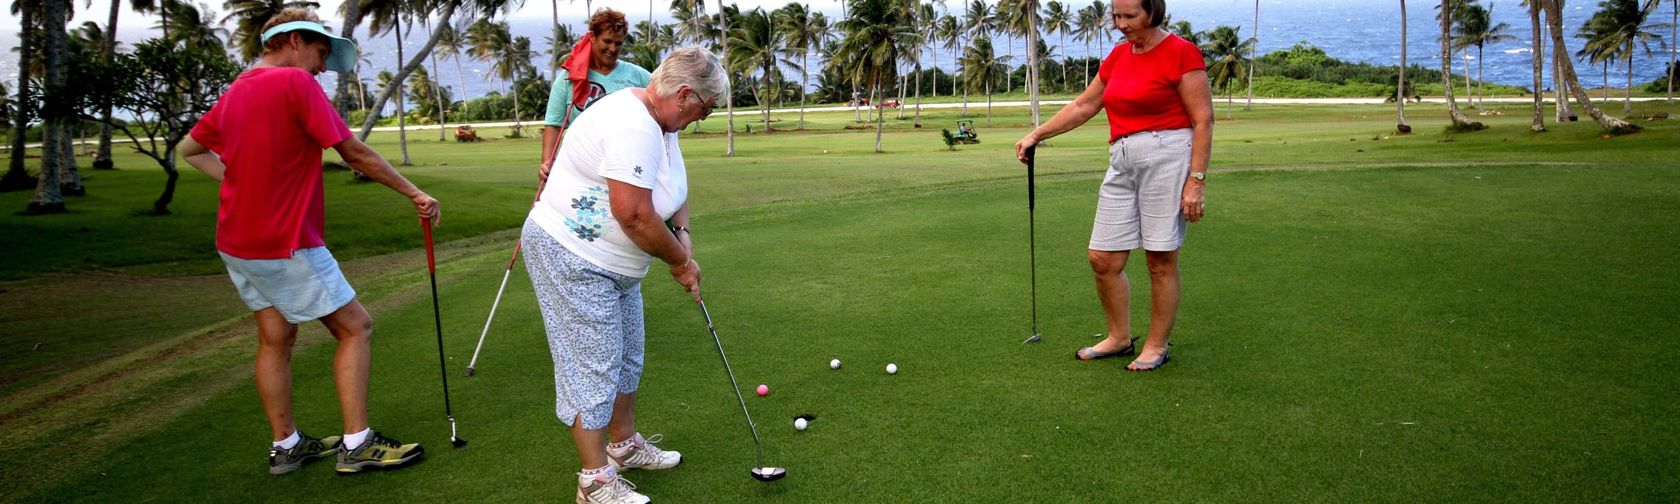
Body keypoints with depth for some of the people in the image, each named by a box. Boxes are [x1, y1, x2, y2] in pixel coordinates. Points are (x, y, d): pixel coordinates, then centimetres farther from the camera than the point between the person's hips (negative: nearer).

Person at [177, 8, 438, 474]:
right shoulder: (296, 83, -15)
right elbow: (355, 154, -15)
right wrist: (415, 194, -9)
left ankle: (286, 446, 23)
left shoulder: (235, 91, 10)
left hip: (238, 242, 9)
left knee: (275, 338, 16)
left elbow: (190, 149, 22)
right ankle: (357, 444, 0)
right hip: (286, 245, -8)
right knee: (355, 328, 1)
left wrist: (242, 178, 13)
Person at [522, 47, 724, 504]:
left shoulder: (659, 121, 5)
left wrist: (682, 234, -2)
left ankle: (624, 445, 37)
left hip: (616, 265, 11)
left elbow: (674, 188, 16)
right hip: (570, 260, -11)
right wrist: (680, 261, -16)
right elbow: (634, 214, -31)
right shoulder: (632, 127, -28)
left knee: (626, 358, 20)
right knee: (592, 368, -4)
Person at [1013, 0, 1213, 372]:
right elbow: (1083, 107, 23)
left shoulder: (1181, 52, -6)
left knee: (1161, 259, 1)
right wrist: (1036, 135, 19)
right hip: (1121, 162, 7)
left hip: (1166, 157, -7)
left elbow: (1203, 120, -7)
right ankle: (1120, 338, 23)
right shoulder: (1118, 55, 14)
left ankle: (1157, 346, 17)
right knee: (1103, 258, 5)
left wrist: (1196, 181, -13)